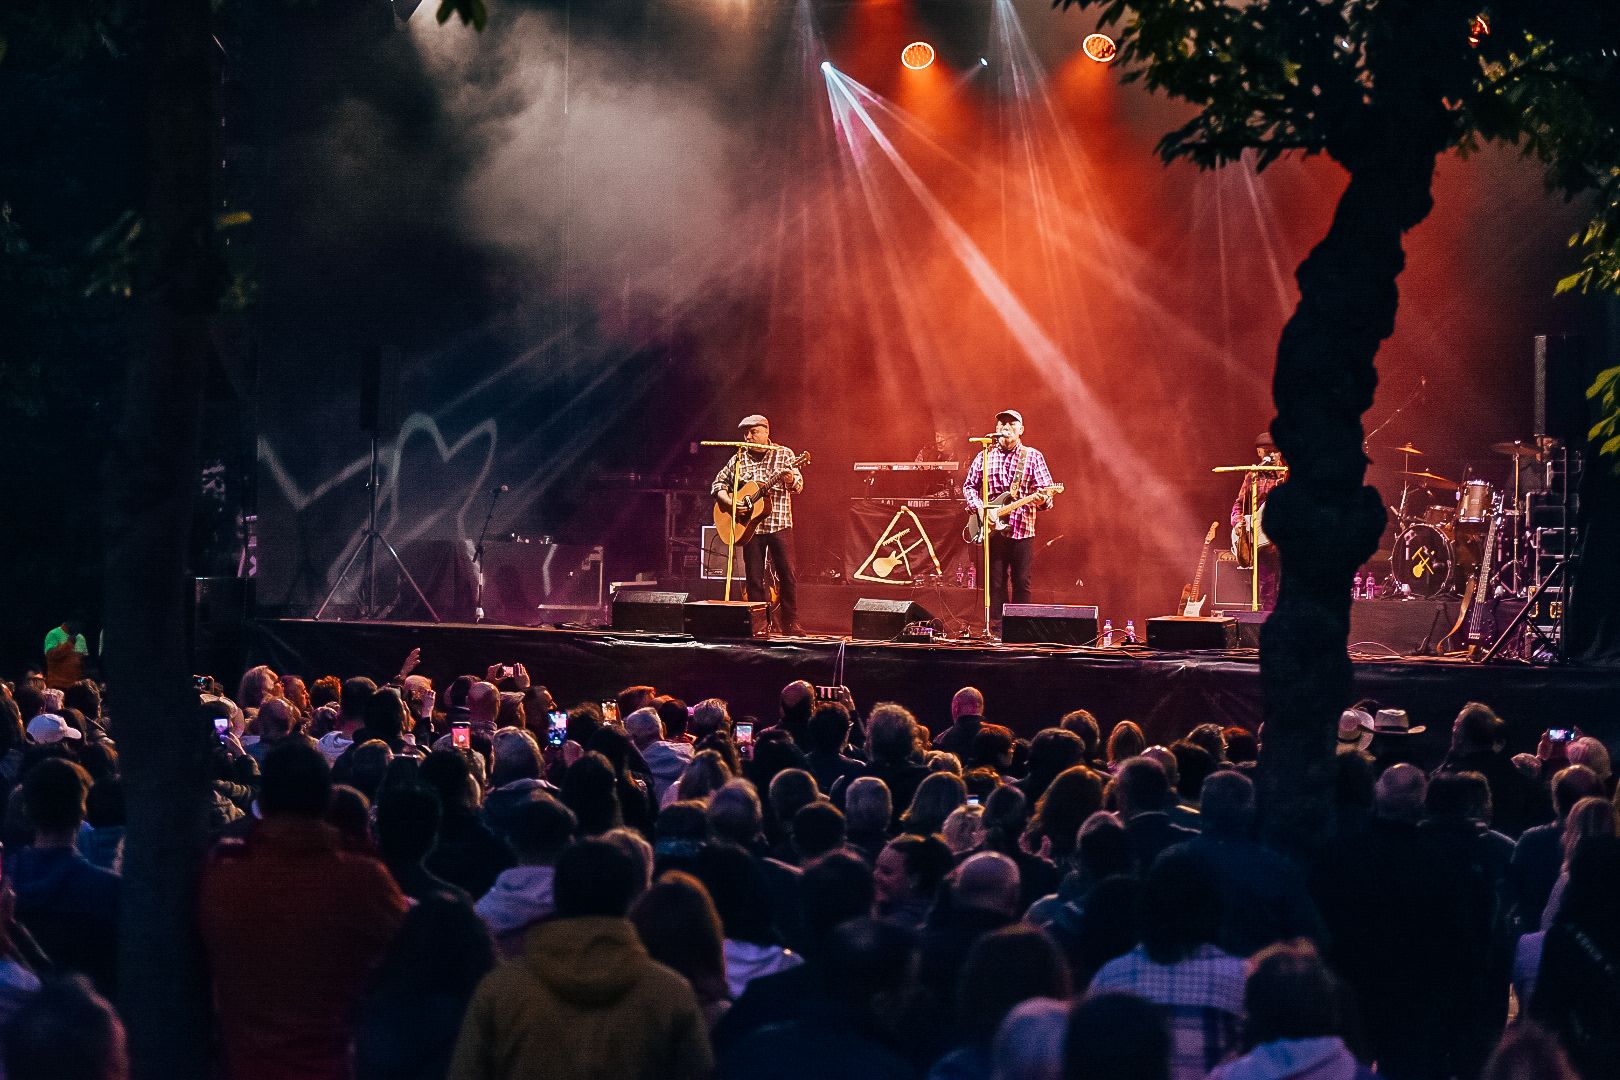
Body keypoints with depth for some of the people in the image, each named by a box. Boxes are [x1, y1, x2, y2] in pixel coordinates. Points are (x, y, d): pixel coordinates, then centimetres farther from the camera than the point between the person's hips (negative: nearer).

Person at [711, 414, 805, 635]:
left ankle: (790, 622, 3)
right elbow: (718, 484, 12)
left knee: (787, 574, -4)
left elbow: (798, 486, -4)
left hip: (779, 524, -2)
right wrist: (730, 503, -6)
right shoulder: (738, 460, 8)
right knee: (754, 578, 2)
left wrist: (791, 480, -28)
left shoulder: (783, 455, 3)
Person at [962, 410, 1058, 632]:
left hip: (1022, 530, -1)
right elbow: (969, 486, 14)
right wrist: (979, 507, -4)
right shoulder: (985, 456, 8)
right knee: (996, 582, 2)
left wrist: (1042, 499, -23)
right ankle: (997, 629, 5)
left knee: (1022, 583, 2)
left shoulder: (1033, 456, 3)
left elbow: (1046, 490, 0)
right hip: (993, 530, 1)